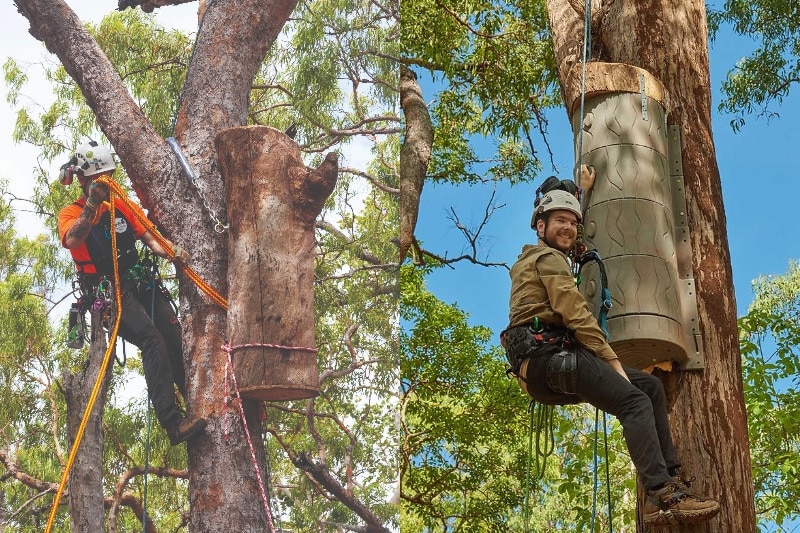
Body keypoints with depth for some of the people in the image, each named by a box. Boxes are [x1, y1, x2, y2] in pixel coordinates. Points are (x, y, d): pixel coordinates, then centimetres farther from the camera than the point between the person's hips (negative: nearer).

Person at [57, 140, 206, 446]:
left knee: (176, 337, -17)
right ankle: (172, 423, -32)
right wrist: (92, 204, -30)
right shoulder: (71, 214, 3)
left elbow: (148, 237, 14)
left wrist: (170, 251, -8)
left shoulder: (120, 207, 19)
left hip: (140, 282, 6)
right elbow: (72, 241, -19)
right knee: (152, 340, -26)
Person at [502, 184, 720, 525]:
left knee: (651, 386, 7)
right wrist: (613, 360, -10)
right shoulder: (549, 258, 1)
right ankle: (663, 495, -37)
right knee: (635, 402, -23)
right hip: (551, 356, -10)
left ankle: (671, 476, -5)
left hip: (541, 371, 10)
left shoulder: (530, 261, 31)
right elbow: (575, 315, -10)